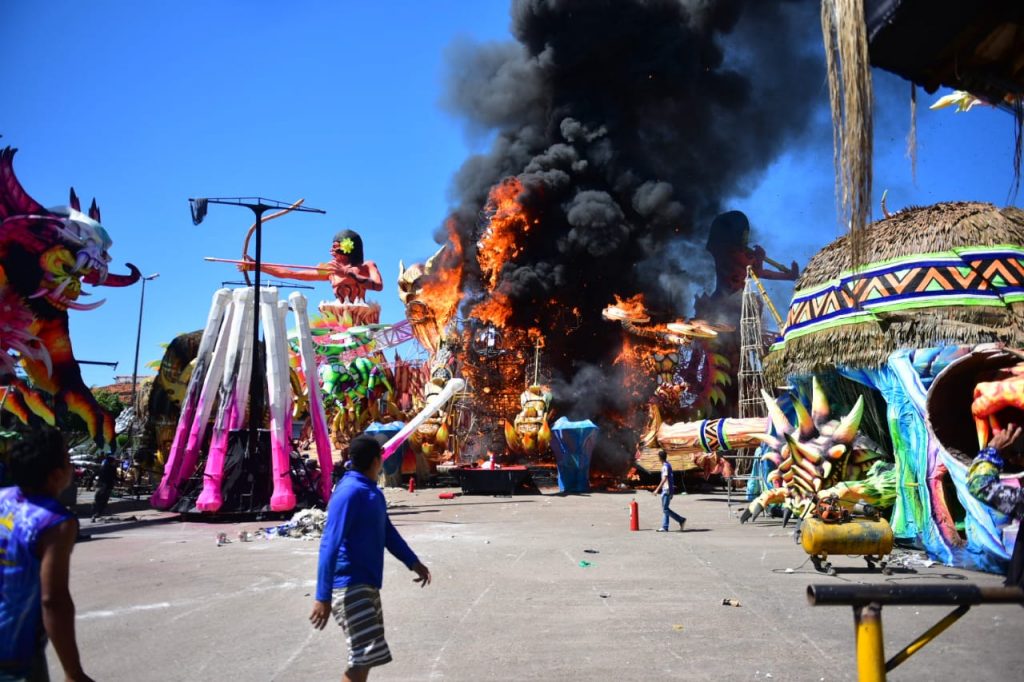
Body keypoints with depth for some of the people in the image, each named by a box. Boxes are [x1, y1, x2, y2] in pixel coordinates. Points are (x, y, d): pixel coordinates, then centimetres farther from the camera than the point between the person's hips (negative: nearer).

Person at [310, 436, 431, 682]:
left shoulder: (374, 492, 10)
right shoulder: (349, 492, -19)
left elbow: (388, 532, 22)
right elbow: (330, 545, -24)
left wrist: (413, 562, 16)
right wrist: (323, 596, -27)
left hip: (368, 583, 10)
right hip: (349, 586, -10)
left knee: (366, 654, 18)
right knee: (365, 655, -12)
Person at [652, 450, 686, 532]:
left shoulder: (665, 466, -16)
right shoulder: (668, 465, 14)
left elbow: (664, 479, -23)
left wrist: (657, 489, -24)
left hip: (666, 490, -10)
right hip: (666, 490, 10)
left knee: (665, 509, -8)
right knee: (665, 509, 9)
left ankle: (681, 520, -5)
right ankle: (665, 527, 10)